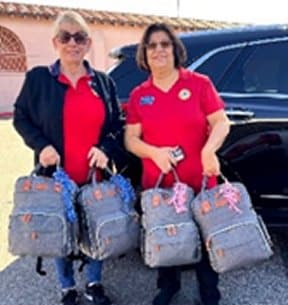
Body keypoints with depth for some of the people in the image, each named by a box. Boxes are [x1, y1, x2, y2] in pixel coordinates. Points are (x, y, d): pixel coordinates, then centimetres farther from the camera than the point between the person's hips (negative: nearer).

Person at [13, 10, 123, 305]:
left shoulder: (103, 81, 6)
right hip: (57, 174, -2)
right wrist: (41, 146, -13)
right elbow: (21, 118, 3)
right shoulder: (38, 78, -2)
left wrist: (105, 149, -7)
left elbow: (115, 124, 11)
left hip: (95, 175, 2)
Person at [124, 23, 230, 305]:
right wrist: (154, 152, -16)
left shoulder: (199, 84, -3)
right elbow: (131, 139, 3)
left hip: (199, 182, -2)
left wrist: (209, 149, -22)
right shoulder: (139, 95, 4)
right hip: (157, 184, 2)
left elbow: (221, 123, -3)